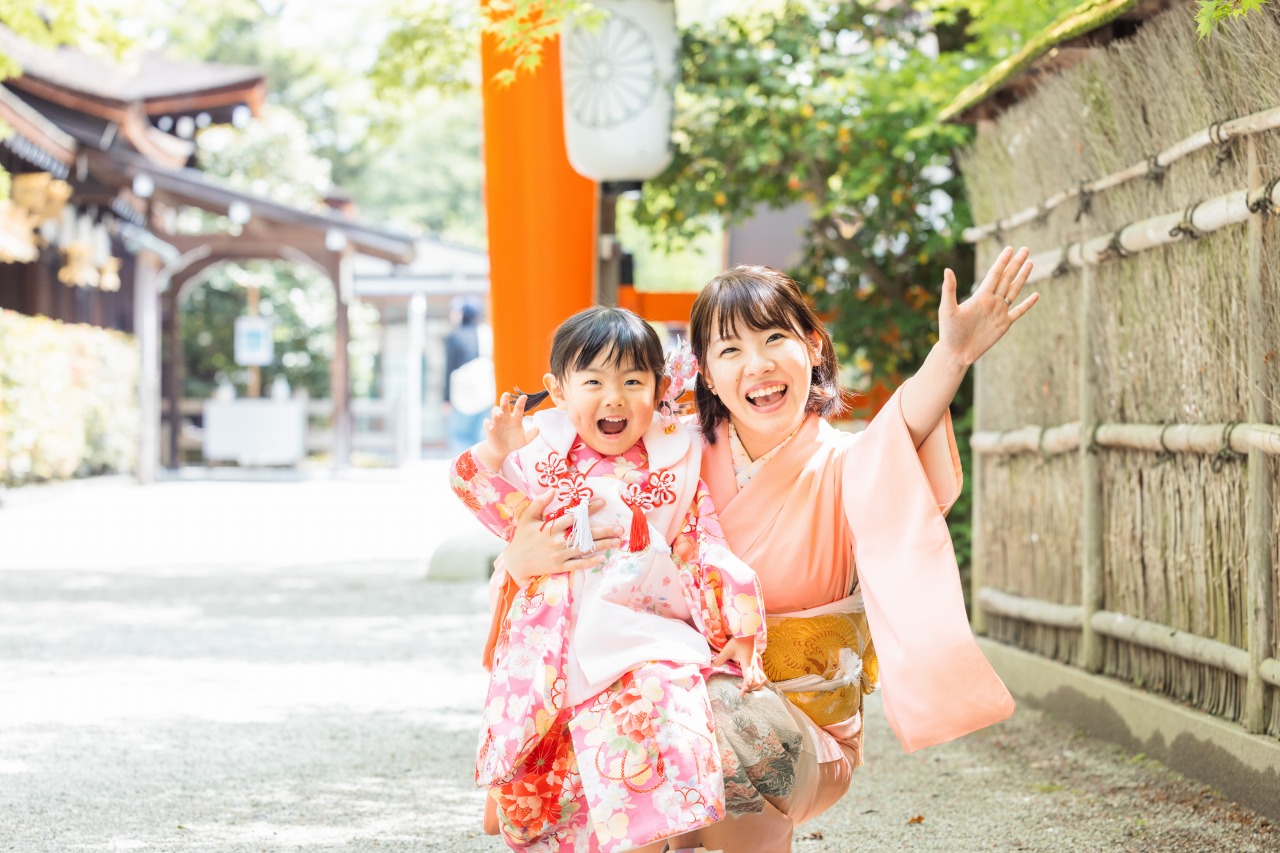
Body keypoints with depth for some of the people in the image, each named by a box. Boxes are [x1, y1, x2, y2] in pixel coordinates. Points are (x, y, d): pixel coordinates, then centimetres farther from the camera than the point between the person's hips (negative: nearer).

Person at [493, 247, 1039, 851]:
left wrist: (951, 355, -55)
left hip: (802, 719, -4)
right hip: (697, 683, 4)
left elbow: (887, 463, -34)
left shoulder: (842, 465, -9)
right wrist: (523, 554, -23)